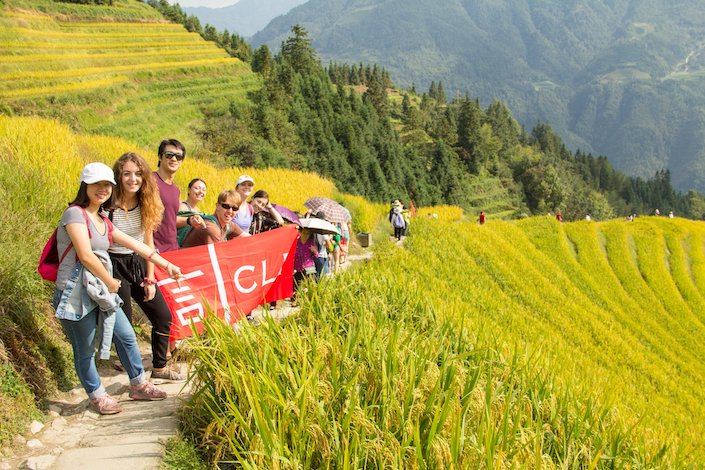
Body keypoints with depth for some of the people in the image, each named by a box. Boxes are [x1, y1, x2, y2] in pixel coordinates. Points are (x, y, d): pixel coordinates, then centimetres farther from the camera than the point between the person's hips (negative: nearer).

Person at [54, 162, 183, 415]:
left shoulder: (103, 221, 15)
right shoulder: (75, 214, -11)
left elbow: (135, 244, 15)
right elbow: (86, 256, -19)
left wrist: (166, 265, 13)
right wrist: (111, 282, -8)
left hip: (100, 291, 9)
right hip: (76, 293, -9)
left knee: (127, 337, 14)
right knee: (85, 350, 5)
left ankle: (138, 385, 31)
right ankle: (97, 396, 23)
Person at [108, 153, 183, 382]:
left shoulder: (146, 204, -3)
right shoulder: (109, 206, -20)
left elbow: (148, 242, 4)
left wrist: (150, 279, 4)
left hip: (139, 264, 6)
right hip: (115, 267, -6)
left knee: (163, 317, 11)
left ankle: (159, 367, 28)